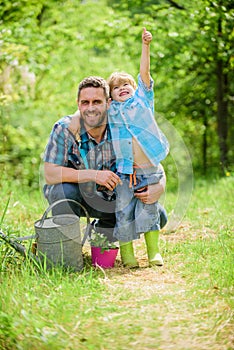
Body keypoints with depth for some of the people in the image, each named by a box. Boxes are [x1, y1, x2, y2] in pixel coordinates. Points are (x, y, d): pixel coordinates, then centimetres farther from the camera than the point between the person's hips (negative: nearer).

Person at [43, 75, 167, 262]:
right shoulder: (65, 129, -23)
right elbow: (50, 174, -29)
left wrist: (158, 188, -35)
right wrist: (93, 175, -40)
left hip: (108, 199, 3)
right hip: (70, 197, -3)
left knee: (158, 216, -12)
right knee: (65, 189, -38)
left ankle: (100, 232, 12)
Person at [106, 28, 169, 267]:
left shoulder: (142, 99, 8)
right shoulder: (111, 111, 10)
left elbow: (144, 72, 0)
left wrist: (145, 46, -7)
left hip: (149, 169, 0)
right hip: (125, 170, 1)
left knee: (149, 210, 3)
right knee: (124, 211, 1)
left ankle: (153, 252, 14)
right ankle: (126, 252, 14)